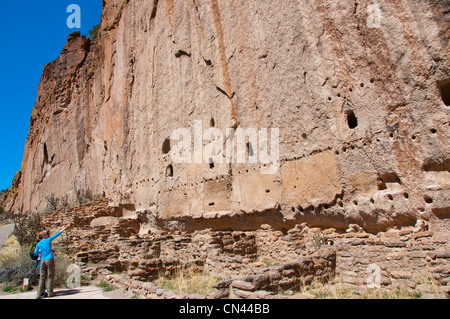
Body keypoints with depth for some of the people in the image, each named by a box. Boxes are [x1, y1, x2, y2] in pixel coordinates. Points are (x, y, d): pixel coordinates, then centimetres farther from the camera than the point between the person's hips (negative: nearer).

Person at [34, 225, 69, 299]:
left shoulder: (39, 244, 11)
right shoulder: (49, 240, 1)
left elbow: (35, 253, 15)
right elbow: (57, 234, 7)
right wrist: (65, 228, 15)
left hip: (42, 261, 4)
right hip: (50, 260, -4)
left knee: (42, 278, 5)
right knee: (50, 277, 2)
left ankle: (38, 294, 0)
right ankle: (50, 293, 2)